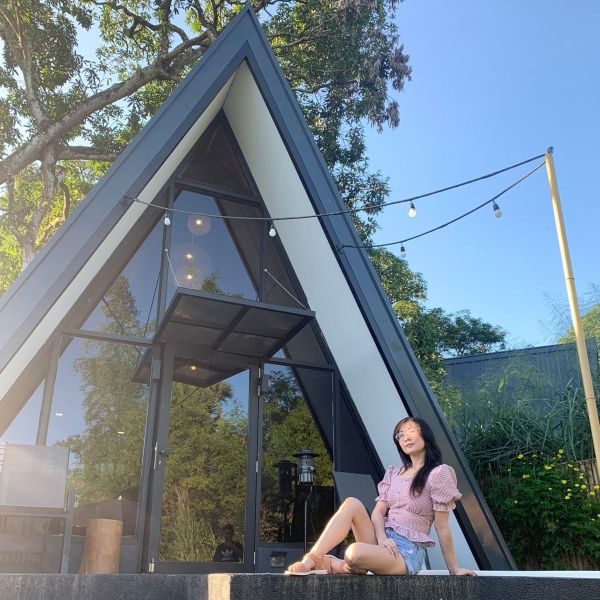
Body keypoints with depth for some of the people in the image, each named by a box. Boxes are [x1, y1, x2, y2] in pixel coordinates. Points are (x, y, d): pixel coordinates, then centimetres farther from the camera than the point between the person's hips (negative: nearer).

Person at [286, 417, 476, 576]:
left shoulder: (439, 473, -5)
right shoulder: (394, 473, 16)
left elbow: (442, 527, -3)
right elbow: (378, 512, 6)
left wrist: (454, 569, 1)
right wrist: (381, 537, -13)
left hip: (408, 552, -6)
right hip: (383, 542, 7)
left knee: (355, 552, -36)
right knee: (352, 503, -20)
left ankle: (334, 565, -4)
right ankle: (310, 560, -26)